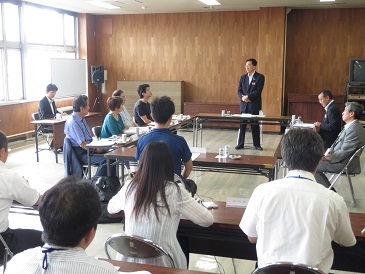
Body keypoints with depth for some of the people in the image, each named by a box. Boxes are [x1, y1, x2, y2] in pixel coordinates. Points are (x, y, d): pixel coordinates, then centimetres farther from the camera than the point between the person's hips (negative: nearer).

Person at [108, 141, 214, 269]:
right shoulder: (174, 191, -16)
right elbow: (208, 220, -8)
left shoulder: (129, 187, -7)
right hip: (162, 264, -3)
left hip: (129, 262, 3)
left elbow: (111, 208, 14)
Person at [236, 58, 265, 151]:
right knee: (242, 125, 5)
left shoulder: (260, 77, -2)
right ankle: (240, 144, 12)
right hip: (244, 105, 4)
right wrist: (242, 97, -12)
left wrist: (248, 96, -18)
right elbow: (239, 90, 7)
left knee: (255, 125, 2)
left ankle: (257, 144, 12)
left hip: (254, 105, -4)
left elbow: (258, 90, -11)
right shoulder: (243, 77, 12)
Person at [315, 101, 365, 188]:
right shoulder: (349, 126, 10)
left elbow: (344, 152, -24)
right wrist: (330, 154, 1)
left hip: (344, 164, -10)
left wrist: (329, 158, -13)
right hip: (339, 158, 10)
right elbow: (338, 144, 16)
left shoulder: (354, 130, -24)